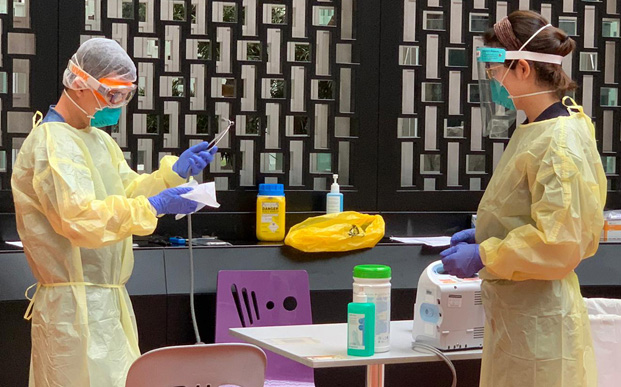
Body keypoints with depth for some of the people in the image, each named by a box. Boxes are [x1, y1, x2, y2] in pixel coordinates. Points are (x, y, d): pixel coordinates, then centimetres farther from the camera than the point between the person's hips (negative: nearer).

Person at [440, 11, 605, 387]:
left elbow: (557, 243, -23)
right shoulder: (534, 131, 9)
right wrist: (484, 236, 11)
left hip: (538, 320, -9)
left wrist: (483, 256, -17)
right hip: (514, 311, 9)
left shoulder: (561, 144, -20)